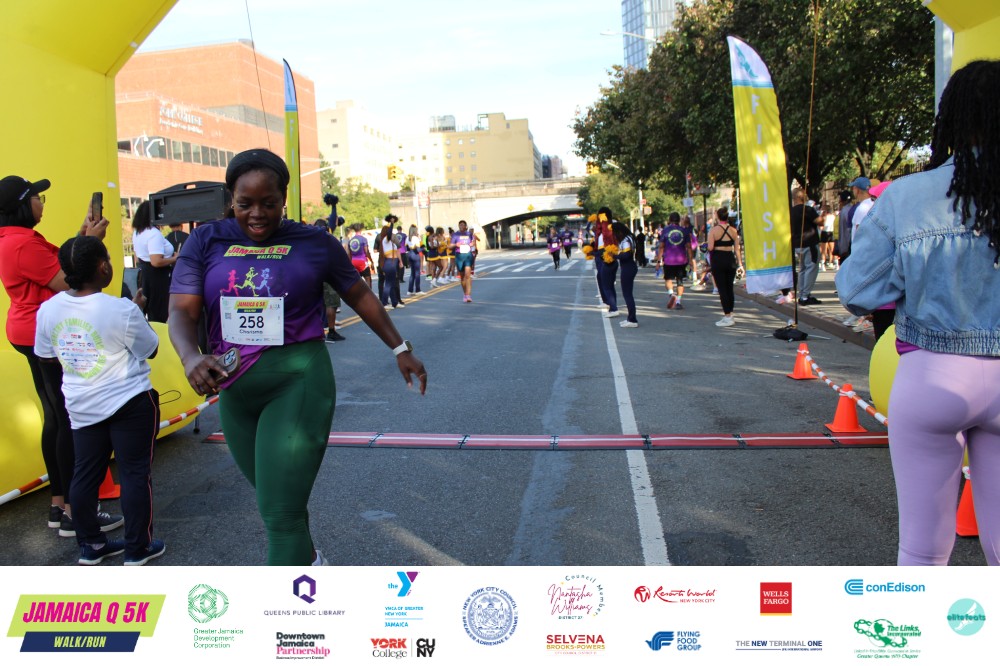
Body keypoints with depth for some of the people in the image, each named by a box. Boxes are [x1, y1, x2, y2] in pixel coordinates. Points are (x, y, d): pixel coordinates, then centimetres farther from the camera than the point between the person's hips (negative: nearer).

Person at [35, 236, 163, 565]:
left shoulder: (48, 310, -3)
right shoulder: (122, 310, -21)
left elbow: (45, 354, 10)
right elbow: (150, 350, -7)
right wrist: (137, 311, 3)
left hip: (81, 408, 6)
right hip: (130, 404, -5)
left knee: (85, 475, 15)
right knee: (135, 473, 5)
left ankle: (90, 545, 28)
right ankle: (137, 548, 13)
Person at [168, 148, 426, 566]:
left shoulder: (314, 243, -1)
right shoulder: (206, 242, 2)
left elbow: (359, 295, 10)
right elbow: (181, 312, -6)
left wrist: (400, 348, 12)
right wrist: (191, 358, -27)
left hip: (298, 381, -4)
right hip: (235, 388, 4)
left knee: (281, 512, -9)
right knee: (273, 495, 22)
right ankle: (309, 559, 50)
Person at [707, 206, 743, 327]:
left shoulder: (713, 230, -9)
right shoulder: (733, 230, 3)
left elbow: (710, 247, -15)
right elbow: (737, 248, 4)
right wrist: (740, 263, 9)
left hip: (717, 259, -4)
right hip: (730, 259, 4)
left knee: (722, 288, -1)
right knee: (729, 288, 14)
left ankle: (727, 317, -3)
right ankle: (730, 314, 21)